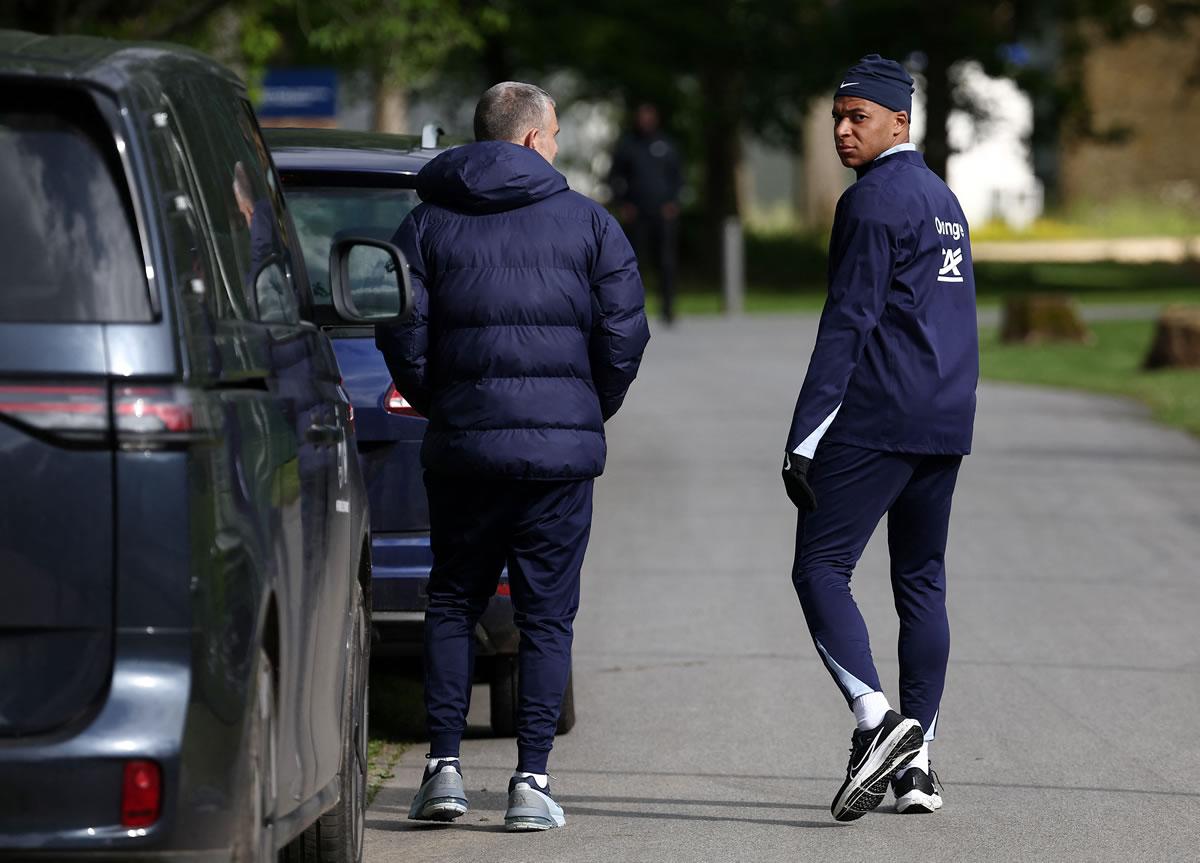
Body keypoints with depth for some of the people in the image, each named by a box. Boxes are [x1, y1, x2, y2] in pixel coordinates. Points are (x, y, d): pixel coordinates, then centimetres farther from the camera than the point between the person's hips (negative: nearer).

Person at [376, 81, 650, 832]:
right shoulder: (588, 223, 2)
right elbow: (625, 331, -2)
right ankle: (532, 781, -2)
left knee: (453, 604, 13)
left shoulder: (428, 224, 5)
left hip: (463, 442, 1)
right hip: (563, 446, -1)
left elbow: (402, 335, -1)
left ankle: (445, 767, 5)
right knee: (547, 613, 3)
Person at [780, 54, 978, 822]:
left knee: (820, 569, -7)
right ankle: (918, 761, 8)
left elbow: (847, 323, -15)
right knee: (922, 582, 10)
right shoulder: (944, 200, 18)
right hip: (947, 423, 9)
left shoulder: (872, 202, -10)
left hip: (876, 420, -9)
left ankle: (877, 719, -23)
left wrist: (803, 437, -15)